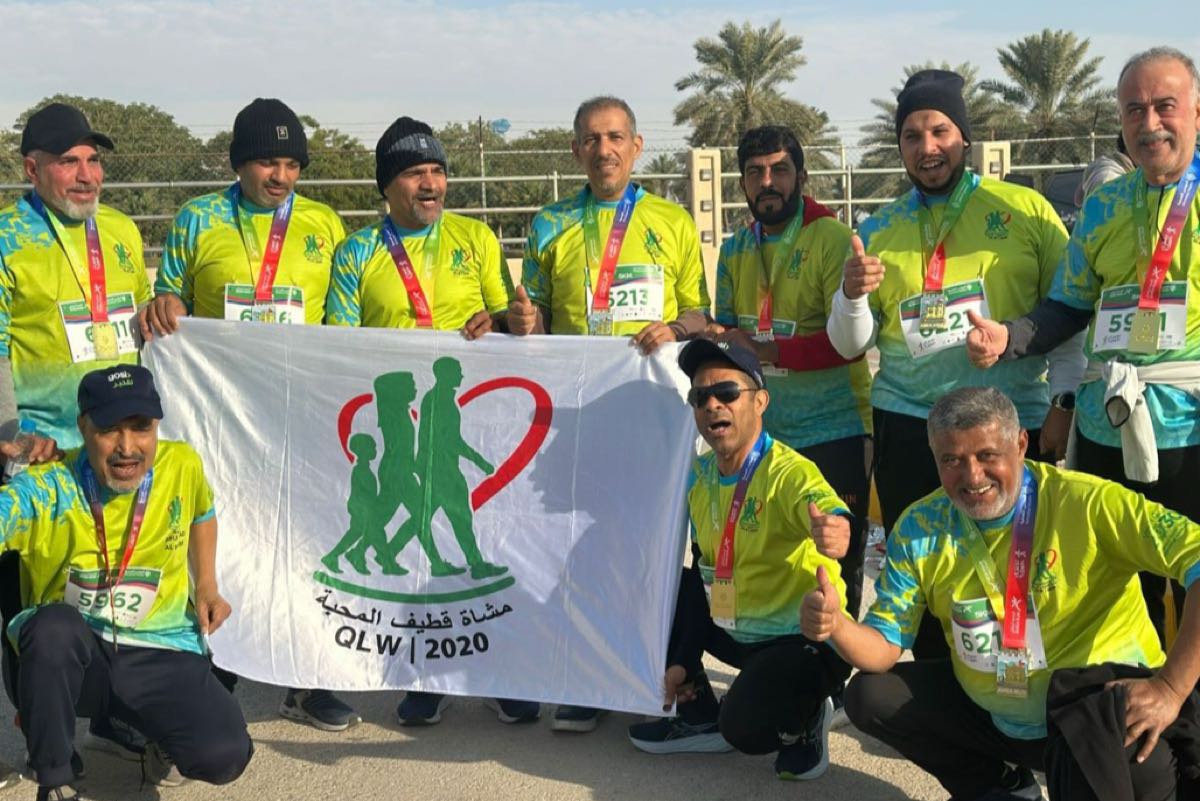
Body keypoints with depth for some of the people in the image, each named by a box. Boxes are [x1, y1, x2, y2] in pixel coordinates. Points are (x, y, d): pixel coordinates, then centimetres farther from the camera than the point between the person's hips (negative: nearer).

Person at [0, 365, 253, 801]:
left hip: (161, 655, 2)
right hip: (66, 658, -1)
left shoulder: (183, 466, -5)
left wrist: (206, 585, 8)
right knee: (54, 626, -38)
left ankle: (161, 735, 15)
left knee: (224, 756, -23)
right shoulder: (44, 489, -16)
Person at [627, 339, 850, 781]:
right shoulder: (699, 475, 1)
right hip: (736, 631, 8)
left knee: (744, 728, -30)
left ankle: (805, 716, 8)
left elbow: (832, 516, -46)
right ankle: (701, 716, 15)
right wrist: (683, 659, 9)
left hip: (805, 639, -8)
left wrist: (834, 531, -71)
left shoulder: (787, 472, -23)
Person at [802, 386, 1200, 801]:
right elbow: (886, 643, -2)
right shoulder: (920, 528, -6)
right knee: (870, 696, -3)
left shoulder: (1086, 504, -22)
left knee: (1143, 765, -37)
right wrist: (836, 626, -25)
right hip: (988, 714, 6)